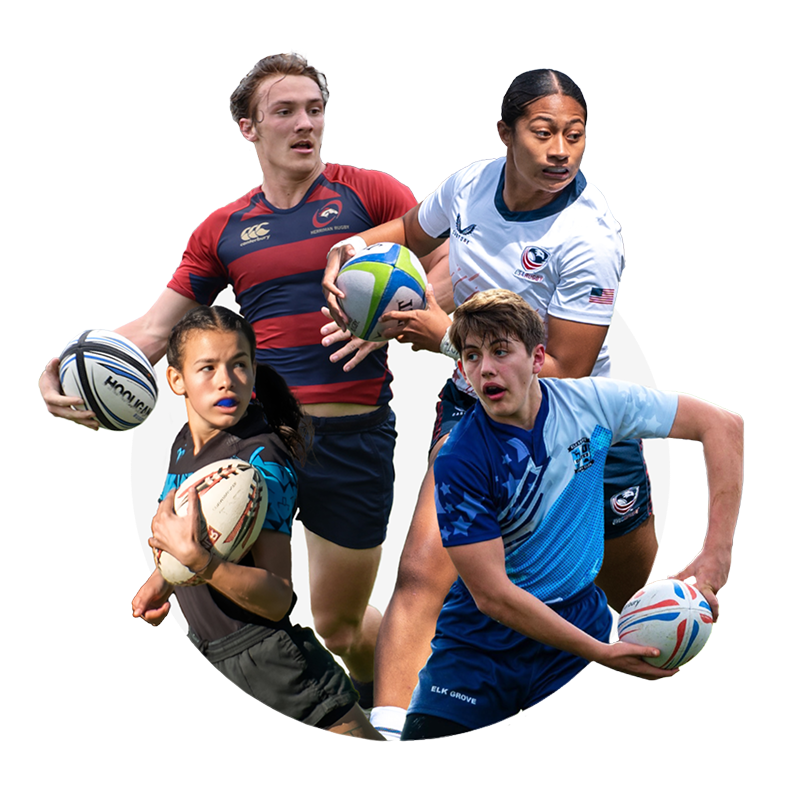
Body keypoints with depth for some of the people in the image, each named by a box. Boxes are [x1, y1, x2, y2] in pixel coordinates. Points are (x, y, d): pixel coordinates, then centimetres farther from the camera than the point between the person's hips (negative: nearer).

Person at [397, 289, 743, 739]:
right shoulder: (458, 463, -16)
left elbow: (724, 424, -3)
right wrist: (602, 654, -23)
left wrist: (716, 554, -12)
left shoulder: (590, 402, -7)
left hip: (579, 620, 2)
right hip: (482, 641, -2)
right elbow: (491, 595, -19)